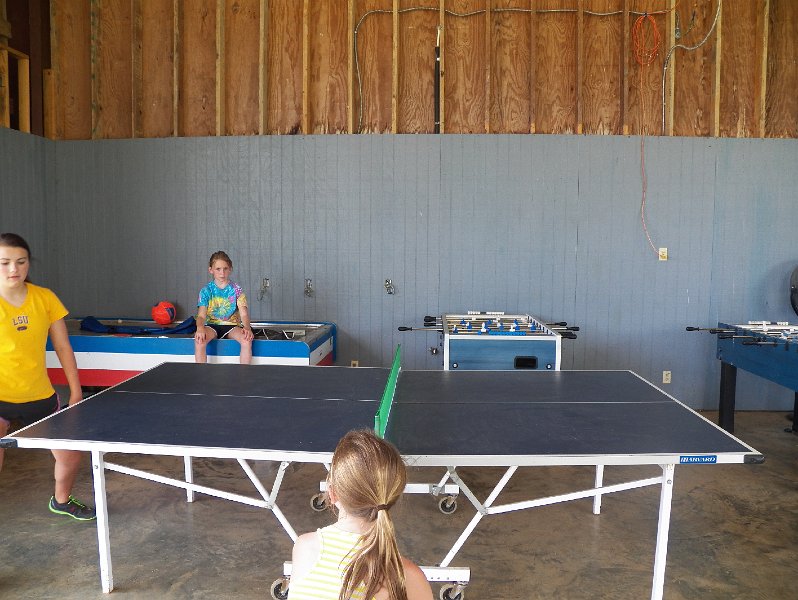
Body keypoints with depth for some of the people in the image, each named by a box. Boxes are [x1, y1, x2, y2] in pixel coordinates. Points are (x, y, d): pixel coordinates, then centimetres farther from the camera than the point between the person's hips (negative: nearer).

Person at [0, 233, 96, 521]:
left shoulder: (45, 298, -3)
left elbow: (63, 347, 4)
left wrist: (76, 391, 3)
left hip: (40, 396, 4)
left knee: (71, 454, 11)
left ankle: (61, 500, 42)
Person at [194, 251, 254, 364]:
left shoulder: (236, 290, 0)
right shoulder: (206, 291, 0)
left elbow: (244, 313, -10)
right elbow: (201, 315, -10)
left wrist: (247, 328, -33)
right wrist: (200, 328, -35)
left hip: (231, 325, 0)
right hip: (212, 325, 0)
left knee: (247, 340, -31)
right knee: (199, 340, -32)